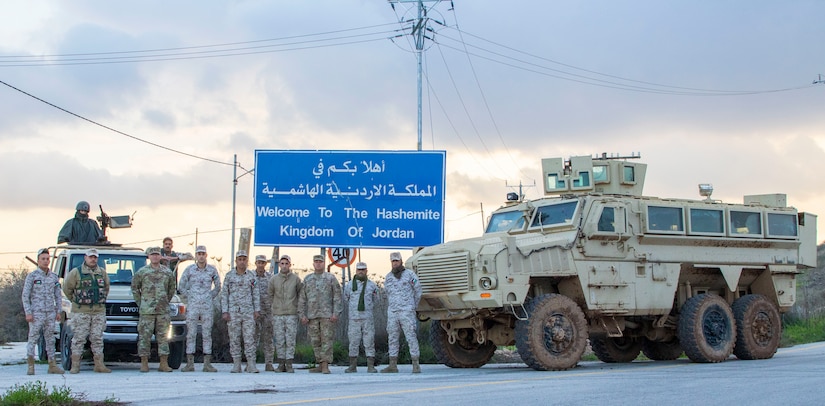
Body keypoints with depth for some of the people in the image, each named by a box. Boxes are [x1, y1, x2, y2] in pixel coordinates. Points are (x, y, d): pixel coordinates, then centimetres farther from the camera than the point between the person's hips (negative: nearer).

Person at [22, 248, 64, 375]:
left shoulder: (54, 276, 10)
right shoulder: (32, 276, -3)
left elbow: (58, 295, 15)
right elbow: (25, 295, -5)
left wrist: (58, 311, 8)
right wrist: (28, 313, -12)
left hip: (50, 313, 4)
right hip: (36, 313, -4)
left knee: (50, 339, 7)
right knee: (33, 339, -4)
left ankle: (52, 365, 10)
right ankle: (30, 366, -1)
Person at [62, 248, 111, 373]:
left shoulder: (102, 273, 12)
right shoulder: (76, 272, -1)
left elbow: (106, 288, 24)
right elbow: (67, 288, 4)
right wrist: (75, 301, 6)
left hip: (99, 311, 4)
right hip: (80, 311, -4)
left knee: (98, 338, 4)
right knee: (79, 338, -4)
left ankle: (99, 365, 6)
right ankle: (75, 365, 0)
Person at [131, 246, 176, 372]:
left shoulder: (167, 272, 10)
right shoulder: (142, 272, 3)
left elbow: (171, 289, 20)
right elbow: (134, 287, 10)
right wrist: (139, 303, 4)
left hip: (163, 310, 2)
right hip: (146, 310, -2)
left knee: (163, 337, 3)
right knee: (145, 337, -2)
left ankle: (164, 364, 6)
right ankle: (144, 364, 3)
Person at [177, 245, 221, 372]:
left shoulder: (212, 270, 3)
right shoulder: (189, 269, 1)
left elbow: (218, 286, 14)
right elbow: (181, 286, 9)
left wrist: (211, 298, 8)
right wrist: (188, 297, 5)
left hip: (207, 307, 1)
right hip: (192, 306, -1)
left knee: (207, 334, 1)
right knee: (191, 334, 0)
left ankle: (207, 364, 3)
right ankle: (190, 363, 2)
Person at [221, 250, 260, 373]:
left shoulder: (251, 276, 8)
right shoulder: (229, 276, 5)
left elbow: (256, 294, 11)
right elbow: (224, 294, 6)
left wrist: (257, 310, 3)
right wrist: (225, 311, -1)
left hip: (248, 312, 0)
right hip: (233, 312, 0)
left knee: (249, 338, -6)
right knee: (234, 339, 1)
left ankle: (251, 365, -7)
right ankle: (236, 364, 6)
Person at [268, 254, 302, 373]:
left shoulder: (296, 279, 2)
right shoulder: (273, 279, 5)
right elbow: (270, 295, 14)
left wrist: (295, 306, 8)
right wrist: (275, 305, 12)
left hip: (291, 314, -1)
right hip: (277, 314, 1)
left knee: (290, 340, -3)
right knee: (279, 341, 3)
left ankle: (289, 364, 2)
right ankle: (281, 364, 8)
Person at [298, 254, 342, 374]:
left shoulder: (331, 278, 5)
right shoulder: (307, 279, 12)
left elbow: (337, 296, 1)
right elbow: (302, 298, 11)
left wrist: (336, 313, -8)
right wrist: (302, 315, 3)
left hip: (327, 315, -3)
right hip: (312, 315, 3)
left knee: (326, 340, -7)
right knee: (315, 341, 4)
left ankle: (325, 366, -9)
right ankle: (320, 364, 11)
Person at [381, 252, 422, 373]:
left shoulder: (409, 274, -2)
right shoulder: (388, 277, 12)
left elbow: (418, 291, 6)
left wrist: (413, 307, 11)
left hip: (407, 312, -5)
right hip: (392, 312, 5)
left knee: (411, 337, -7)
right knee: (393, 339, 5)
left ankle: (416, 365, -7)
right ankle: (393, 365, 9)